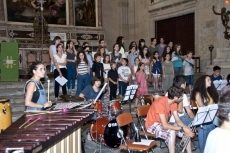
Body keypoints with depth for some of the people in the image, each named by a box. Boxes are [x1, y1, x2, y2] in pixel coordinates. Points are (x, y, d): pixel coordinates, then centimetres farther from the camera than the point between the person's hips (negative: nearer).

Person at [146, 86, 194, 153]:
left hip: (164, 123, 8)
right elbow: (165, 126, -34)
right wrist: (182, 128, -33)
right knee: (172, 132, -35)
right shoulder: (160, 103, -31)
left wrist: (186, 128, -23)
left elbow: (178, 120, -5)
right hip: (153, 125, -8)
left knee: (187, 131, -7)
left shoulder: (173, 102, -6)